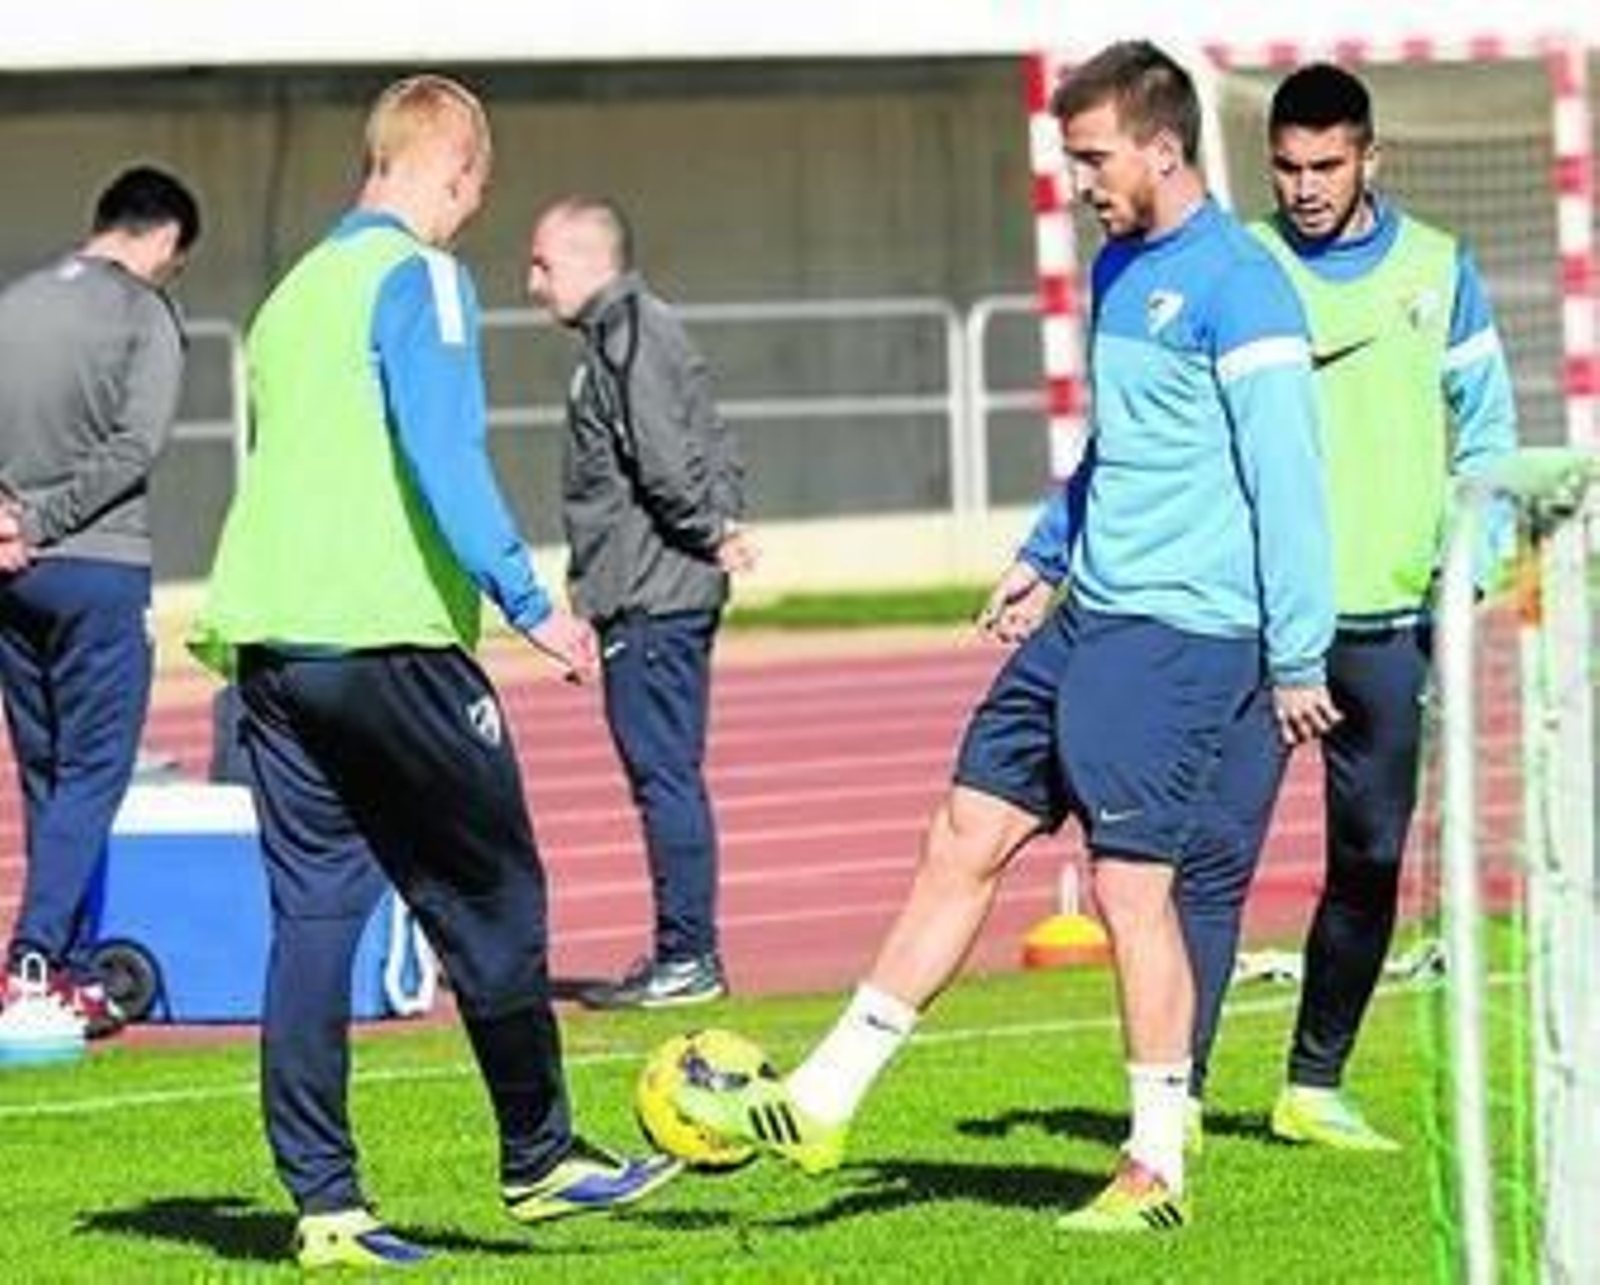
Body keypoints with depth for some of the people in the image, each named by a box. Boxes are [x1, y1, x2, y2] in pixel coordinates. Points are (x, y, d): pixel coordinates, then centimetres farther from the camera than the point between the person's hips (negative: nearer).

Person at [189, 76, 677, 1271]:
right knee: (493, 901, 4)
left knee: (313, 913, 5)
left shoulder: (294, 291, 18)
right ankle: (538, 1158, 11)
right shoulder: (419, 279, -7)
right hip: (389, 637, -8)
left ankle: (325, 1200, 2)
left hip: (271, 635, 8)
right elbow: (444, 456, -18)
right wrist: (528, 602, -20)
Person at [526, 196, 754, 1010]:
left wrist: (712, 534, -8)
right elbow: (715, 449, 20)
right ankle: (683, 956, 14)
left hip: (650, 600, -10)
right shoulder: (643, 332, 19)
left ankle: (687, 957, -6)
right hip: (668, 594, 10)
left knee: (664, 775, -7)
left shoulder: (628, 339, -13)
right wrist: (721, 524, 7)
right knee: (667, 776, 11)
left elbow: (665, 463, -20)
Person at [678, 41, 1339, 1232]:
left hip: (1177, 632, -9)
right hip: (1085, 619, 9)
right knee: (963, 842, 8)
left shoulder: (1237, 287, -14)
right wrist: (1047, 553, 24)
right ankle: (822, 1102, 12)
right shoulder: (1120, 268, 14)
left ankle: (1159, 1167, 4)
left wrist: (1297, 655, -17)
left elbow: (1287, 478, -16)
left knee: (1130, 884, -6)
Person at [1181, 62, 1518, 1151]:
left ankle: (1315, 1085, 20)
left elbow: (1486, 428, 10)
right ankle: (1180, 1086, -10)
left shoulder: (1437, 268, 7)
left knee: (1373, 859, 8)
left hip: (1389, 618, 3)